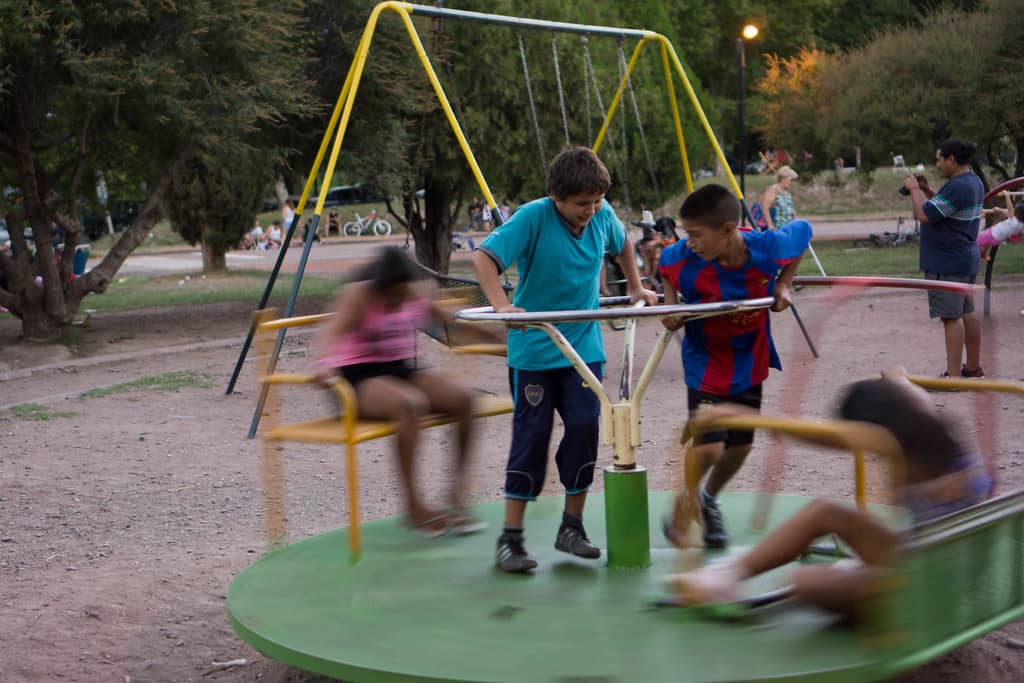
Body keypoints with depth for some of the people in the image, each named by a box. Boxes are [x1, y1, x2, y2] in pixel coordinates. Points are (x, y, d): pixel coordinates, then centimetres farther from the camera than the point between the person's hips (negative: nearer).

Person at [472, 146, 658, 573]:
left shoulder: (603, 217, -1)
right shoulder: (533, 218, -18)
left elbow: (622, 243, 23)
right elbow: (484, 257, -27)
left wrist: (636, 288, 20)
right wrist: (502, 305, -39)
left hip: (583, 345, 4)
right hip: (534, 349, -4)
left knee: (585, 428, -1)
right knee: (531, 437, -2)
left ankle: (571, 528, 15)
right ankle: (510, 538, 7)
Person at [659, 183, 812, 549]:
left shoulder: (769, 247, -25)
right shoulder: (683, 260, -27)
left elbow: (803, 229, -1)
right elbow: (663, 267, -1)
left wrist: (782, 285, -8)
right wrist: (670, 304, -16)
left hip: (749, 361, 3)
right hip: (706, 363, -3)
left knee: (741, 445, 14)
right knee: (709, 447, -14)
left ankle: (709, 499, 43)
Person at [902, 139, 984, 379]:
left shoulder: (957, 187, -23)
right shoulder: (974, 182, 11)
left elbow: (924, 215, -23)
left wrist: (914, 190, -8)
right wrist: (927, 190, 10)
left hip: (948, 264, -11)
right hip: (966, 260, 11)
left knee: (951, 316, -9)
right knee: (967, 312, 18)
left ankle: (954, 375, -9)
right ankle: (973, 367, 29)